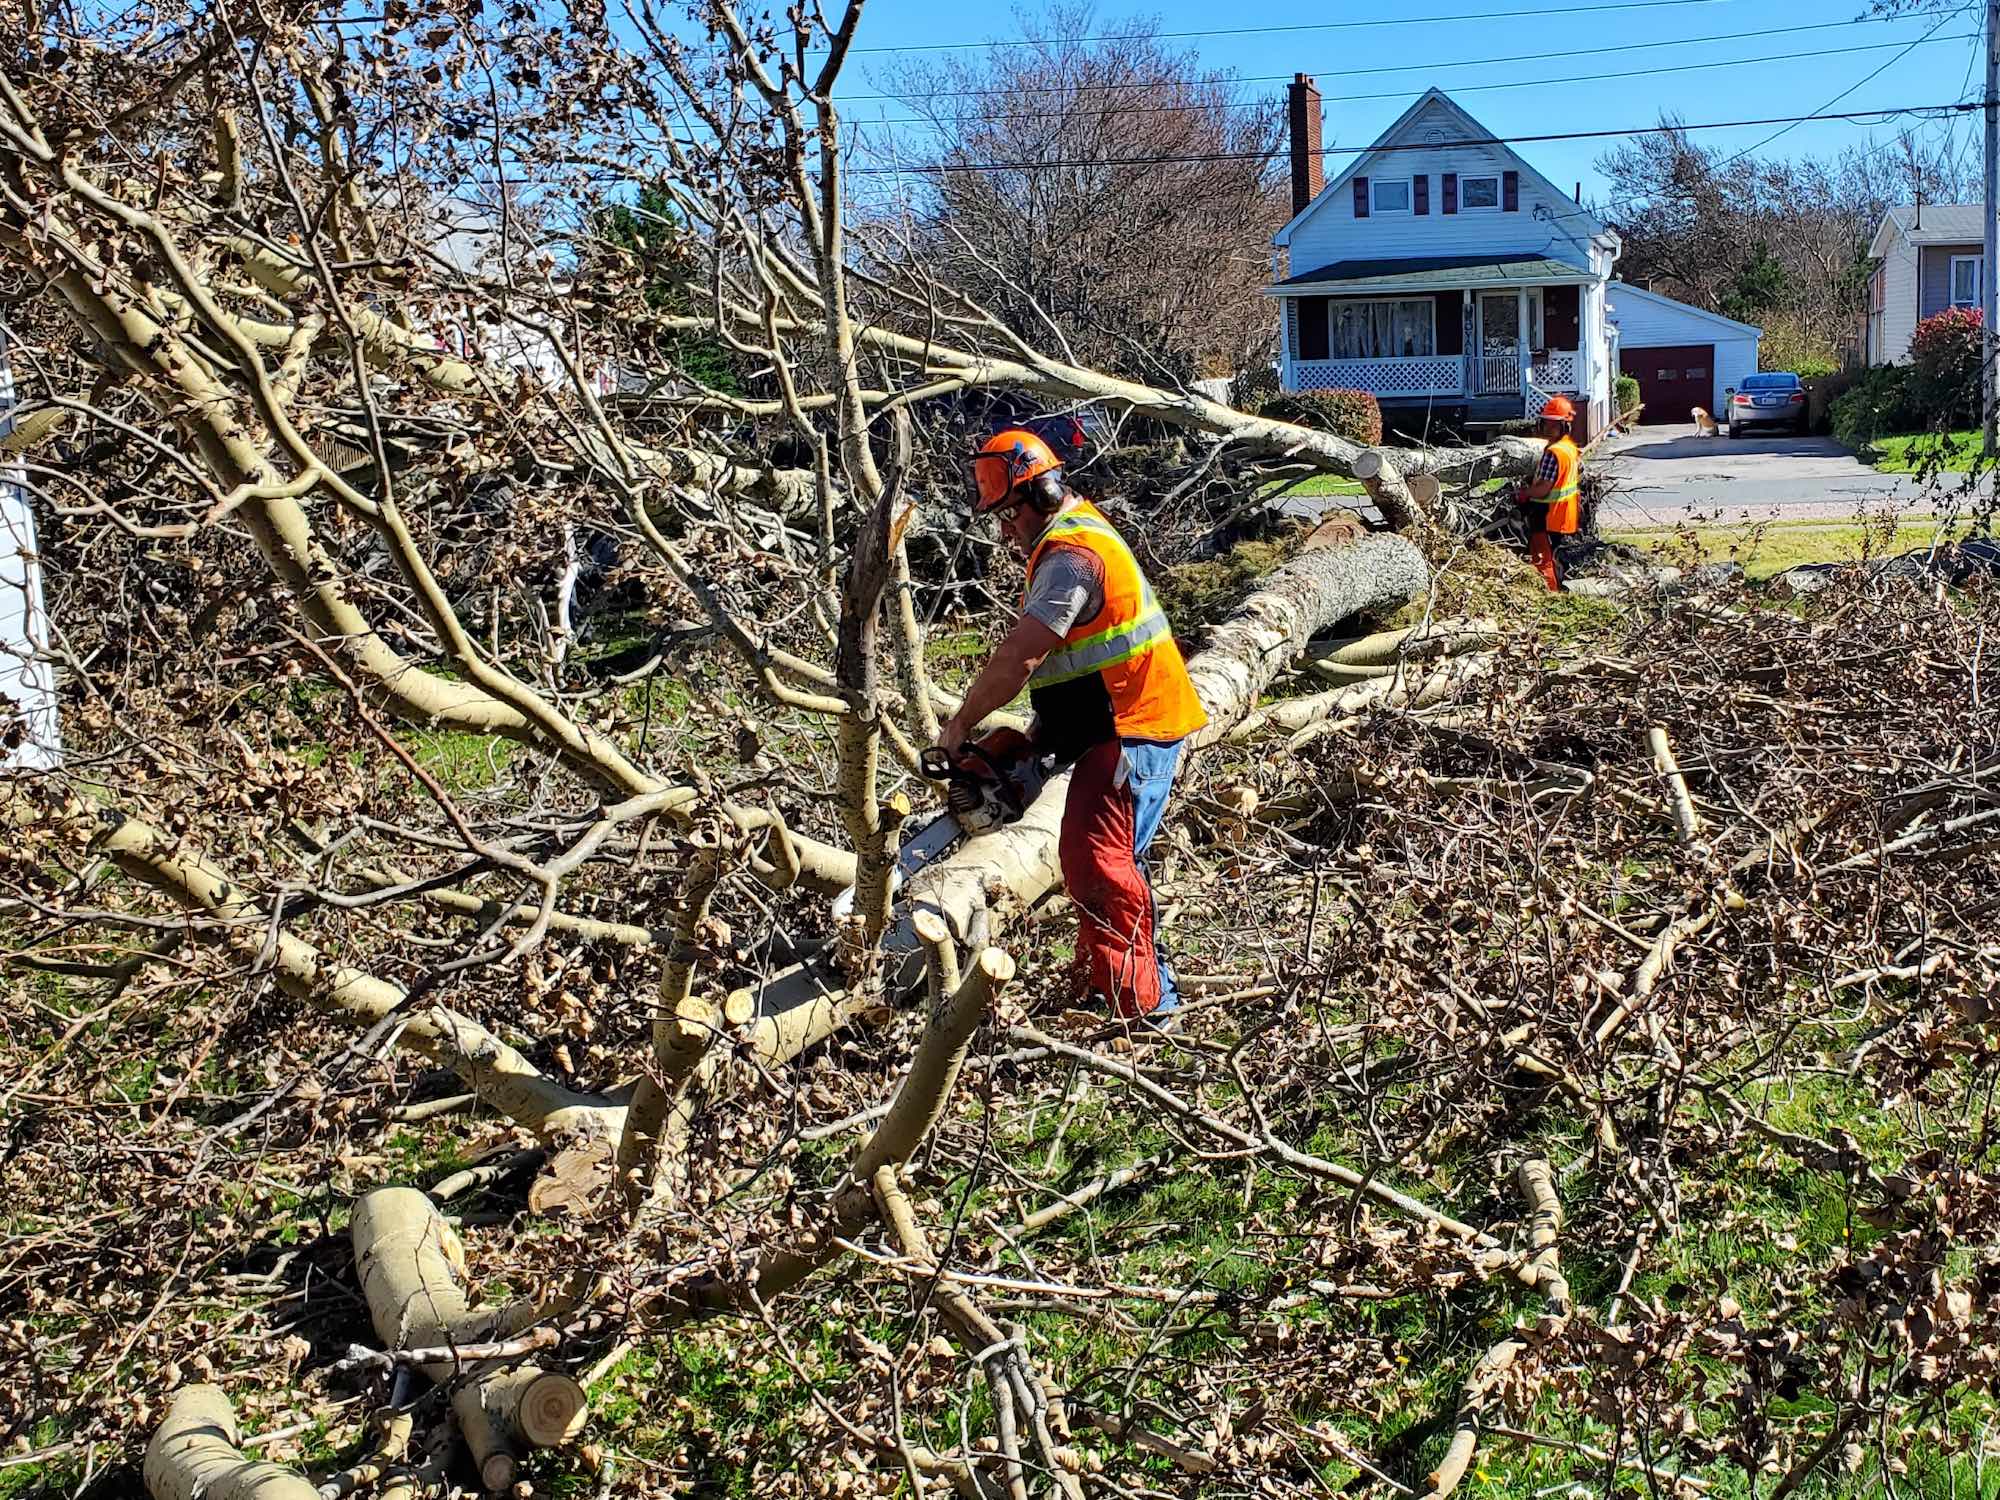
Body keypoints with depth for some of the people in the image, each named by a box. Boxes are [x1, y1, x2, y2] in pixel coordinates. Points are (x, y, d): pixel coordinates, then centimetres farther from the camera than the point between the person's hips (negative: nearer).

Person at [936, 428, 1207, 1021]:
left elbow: (1017, 660, -25)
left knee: (1096, 861, -15)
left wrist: (959, 727, -14)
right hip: (1112, 727, 11)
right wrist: (1038, 735, 10)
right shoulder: (1074, 534, 17)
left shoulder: (1070, 554, -18)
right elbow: (1056, 661, 18)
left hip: (1133, 731, -11)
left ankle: (1145, 1007, -11)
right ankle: (1101, 978, 28)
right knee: (1099, 859, 17)